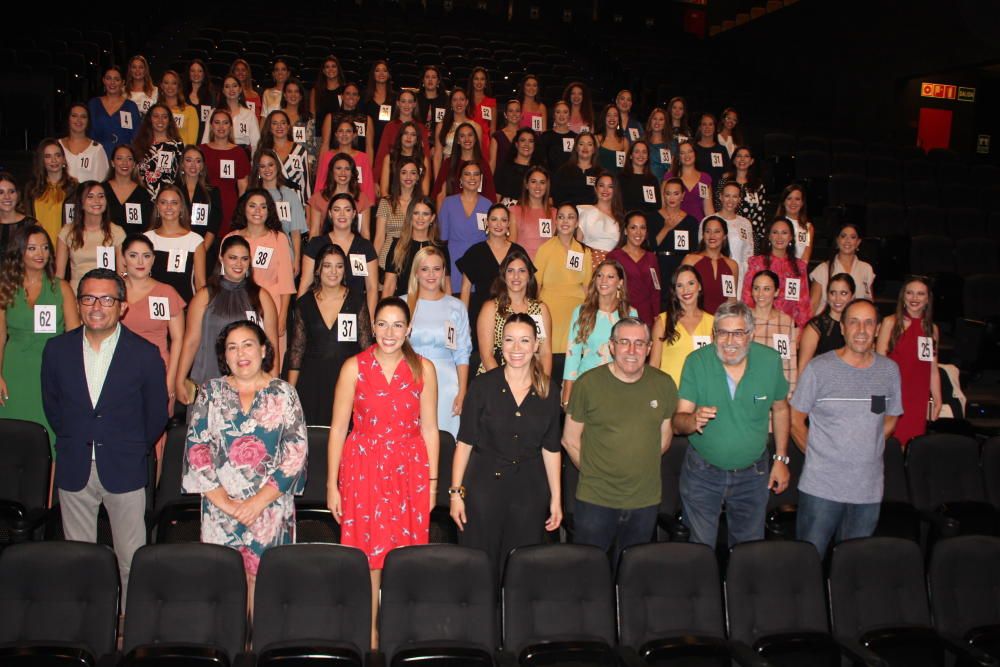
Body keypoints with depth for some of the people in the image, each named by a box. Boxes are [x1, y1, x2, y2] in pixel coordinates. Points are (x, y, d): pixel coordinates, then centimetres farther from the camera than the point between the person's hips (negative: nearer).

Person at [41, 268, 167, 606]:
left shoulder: (145, 354, -8)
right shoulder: (57, 349, 0)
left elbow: (157, 413, 3)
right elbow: (51, 402, 14)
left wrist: (133, 450, 7)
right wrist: (71, 441, 13)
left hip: (124, 469, -2)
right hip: (74, 470, 3)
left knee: (131, 560, 5)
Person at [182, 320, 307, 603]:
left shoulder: (283, 394, 3)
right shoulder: (212, 392, 7)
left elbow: (297, 451, -3)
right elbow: (196, 448, 0)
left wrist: (260, 501, -11)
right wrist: (225, 502, -9)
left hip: (272, 510, -1)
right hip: (220, 509, 1)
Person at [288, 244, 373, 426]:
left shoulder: (357, 300, 2)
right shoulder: (304, 303, 5)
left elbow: (366, 345, 4)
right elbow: (296, 349, 8)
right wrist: (290, 390, 4)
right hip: (312, 382, 1)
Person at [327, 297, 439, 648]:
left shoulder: (423, 368, 2)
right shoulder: (355, 367, -1)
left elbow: (429, 428, 5)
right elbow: (338, 427, 0)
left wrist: (433, 480, 3)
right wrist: (332, 484, -2)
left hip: (410, 470, 1)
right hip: (363, 469, -1)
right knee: (368, 555, 3)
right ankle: (368, 633, 17)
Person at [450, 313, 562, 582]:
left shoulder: (548, 393, 3)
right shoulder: (483, 386, -5)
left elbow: (551, 449, 8)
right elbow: (465, 441, -3)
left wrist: (556, 498, 7)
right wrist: (455, 491, -6)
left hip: (530, 491, 2)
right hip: (484, 486, -2)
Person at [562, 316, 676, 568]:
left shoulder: (664, 384, 1)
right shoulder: (588, 383, -8)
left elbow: (664, 435, 13)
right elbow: (570, 439, -1)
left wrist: (643, 468, 6)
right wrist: (594, 472, -3)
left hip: (646, 501, 3)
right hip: (595, 500, -3)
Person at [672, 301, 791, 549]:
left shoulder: (770, 360, -9)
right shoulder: (696, 362, -15)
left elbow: (780, 409, 7)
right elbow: (678, 421, -17)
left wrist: (781, 459, 7)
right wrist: (693, 420, -40)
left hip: (752, 473, 2)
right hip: (703, 472, -1)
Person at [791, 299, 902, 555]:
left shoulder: (889, 370, 4)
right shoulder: (819, 368, -7)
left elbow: (890, 420, 17)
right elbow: (795, 420, 0)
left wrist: (867, 451, 10)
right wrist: (817, 454, 1)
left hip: (868, 490, 4)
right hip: (821, 487, -3)